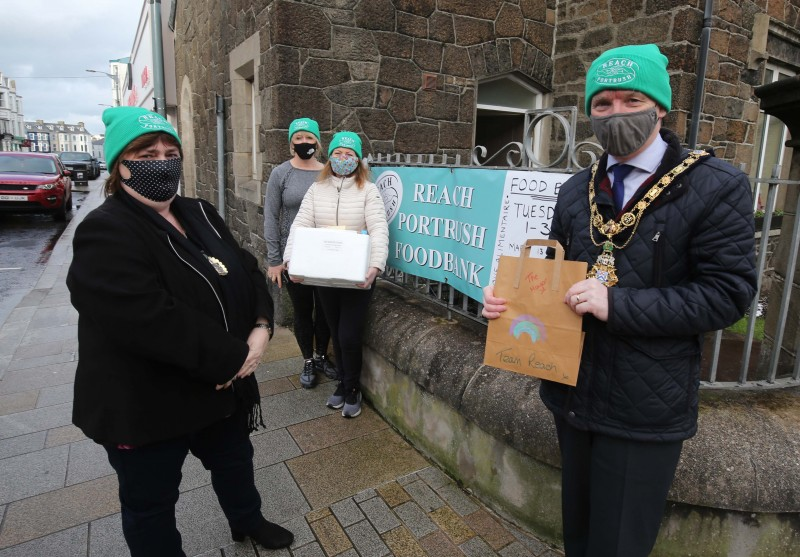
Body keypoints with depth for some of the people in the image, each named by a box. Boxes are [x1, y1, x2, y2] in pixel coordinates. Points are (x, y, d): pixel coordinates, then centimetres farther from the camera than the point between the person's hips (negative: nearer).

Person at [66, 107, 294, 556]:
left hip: (222, 385, 8)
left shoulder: (200, 215, 3)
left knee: (235, 461, 29)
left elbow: (248, 272, 2)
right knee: (151, 503, 17)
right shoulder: (106, 235, -21)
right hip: (145, 405, -7)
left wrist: (261, 329, -16)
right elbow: (152, 321, -33)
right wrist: (234, 357, -26)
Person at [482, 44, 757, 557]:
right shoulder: (576, 191, 7)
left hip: (646, 411, -4)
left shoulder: (717, 188, -9)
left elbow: (727, 294, -15)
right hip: (573, 393, 5)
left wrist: (617, 304, -25)